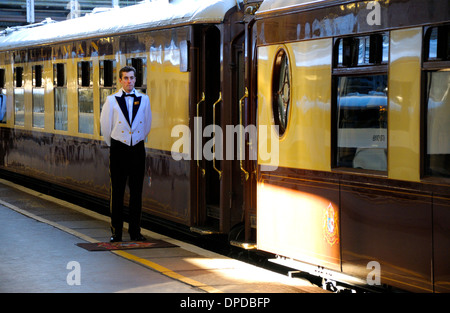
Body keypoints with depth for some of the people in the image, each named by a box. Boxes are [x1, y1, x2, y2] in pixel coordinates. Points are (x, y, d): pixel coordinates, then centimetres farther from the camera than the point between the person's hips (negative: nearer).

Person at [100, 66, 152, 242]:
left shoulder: (144, 99, 6)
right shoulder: (112, 100, 0)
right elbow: (105, 124, 7)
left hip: (137, 149, 2)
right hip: (118, 149, -2)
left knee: (136, 192, 5)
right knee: (117, 192, 0)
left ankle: (135, 231, 12)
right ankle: (116, 232, 6)